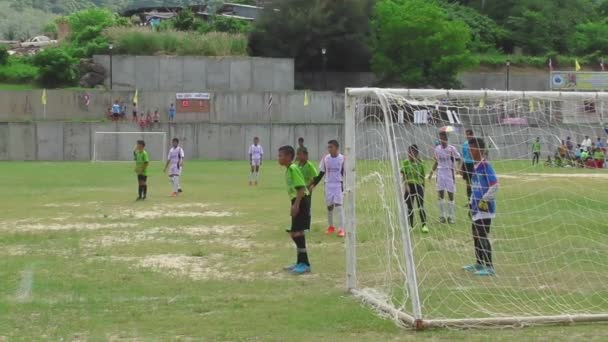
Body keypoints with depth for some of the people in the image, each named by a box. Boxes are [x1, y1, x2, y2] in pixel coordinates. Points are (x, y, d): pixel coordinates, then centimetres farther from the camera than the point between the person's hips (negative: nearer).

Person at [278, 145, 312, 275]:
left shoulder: (293, 169, -15)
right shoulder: (288, 170, 16)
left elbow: (301, 188, -22)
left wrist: (296, 204, -26)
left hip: (301, 201, -11)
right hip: (297, 202, 11)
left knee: (297, 232, -11)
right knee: (295, 233, 15)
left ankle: (305, 264, -7)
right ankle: (301, 262, 24)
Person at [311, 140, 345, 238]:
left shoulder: (342, 159, -7)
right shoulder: (325, 159, 3)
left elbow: (346, 173, -5)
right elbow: (321, 173, 9)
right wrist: (313, 184, 4)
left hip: (339, 185, -4)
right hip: (328, 185, 4)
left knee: (338, 206, -11)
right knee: (329, 206, 10)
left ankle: (341, 229, -9)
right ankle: (330, 227, 26)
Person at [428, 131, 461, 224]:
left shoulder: (452, 149, -8)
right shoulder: (437, 149, 4)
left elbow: (459, 159, -3)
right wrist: (431, 172, 13)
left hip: (450, 172, -3)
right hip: (440, 172, 3)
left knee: (450, 194, 0)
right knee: (440, 194, 2)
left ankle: (451, 216, 8)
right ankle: (442, 216, 11)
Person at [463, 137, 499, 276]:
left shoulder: (485, 165, -16)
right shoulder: (476, 166, 12)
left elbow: (495, 185, -21)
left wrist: (485, 200, -18)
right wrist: (473, 202, 20)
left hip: (485, 208, -9)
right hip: (477, 208, 9)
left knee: (483, 237, -7)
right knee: (476, 236, 16)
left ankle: (489, 267, -3)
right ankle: (479, 263, 27)